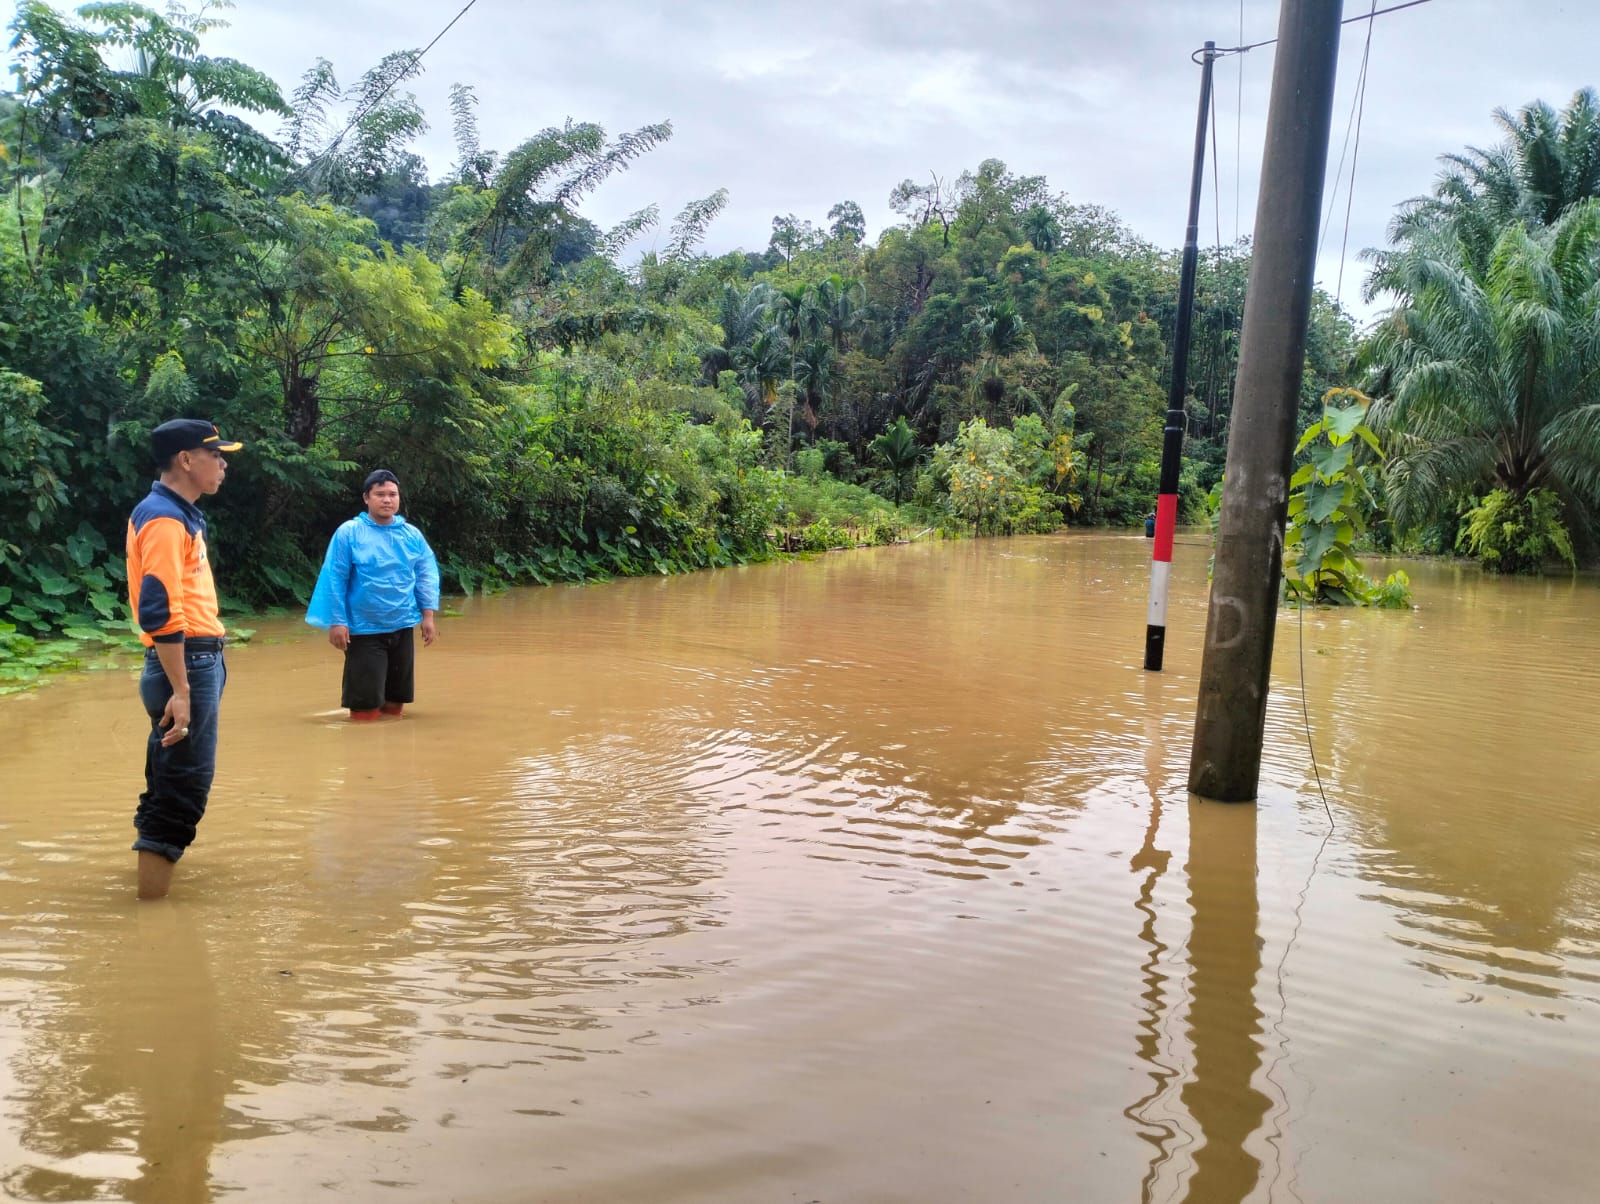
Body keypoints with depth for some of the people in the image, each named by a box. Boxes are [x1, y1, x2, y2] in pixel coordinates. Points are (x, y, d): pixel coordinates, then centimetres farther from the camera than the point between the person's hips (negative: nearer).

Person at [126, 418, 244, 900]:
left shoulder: (176, 514, 16)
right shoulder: (164, 518, -15)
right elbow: (158, 612, -23)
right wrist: (180, 690, -26)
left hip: (196, 660, 10)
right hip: (186, 664, -10)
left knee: (170, 783, 18)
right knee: (182, 789, -8)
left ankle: (156, 861, 29)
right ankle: (153, 908, -4)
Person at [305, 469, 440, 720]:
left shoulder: (412, 534, 4)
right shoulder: (348, 533, -7)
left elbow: (427, 575, 7)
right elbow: (334, 580, -7)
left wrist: (428, 616, 1)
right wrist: (337, 622, -11)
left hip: (402, 628, 4)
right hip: (364, 630, -4)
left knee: (395, 705, 13)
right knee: (366, 709, -1)